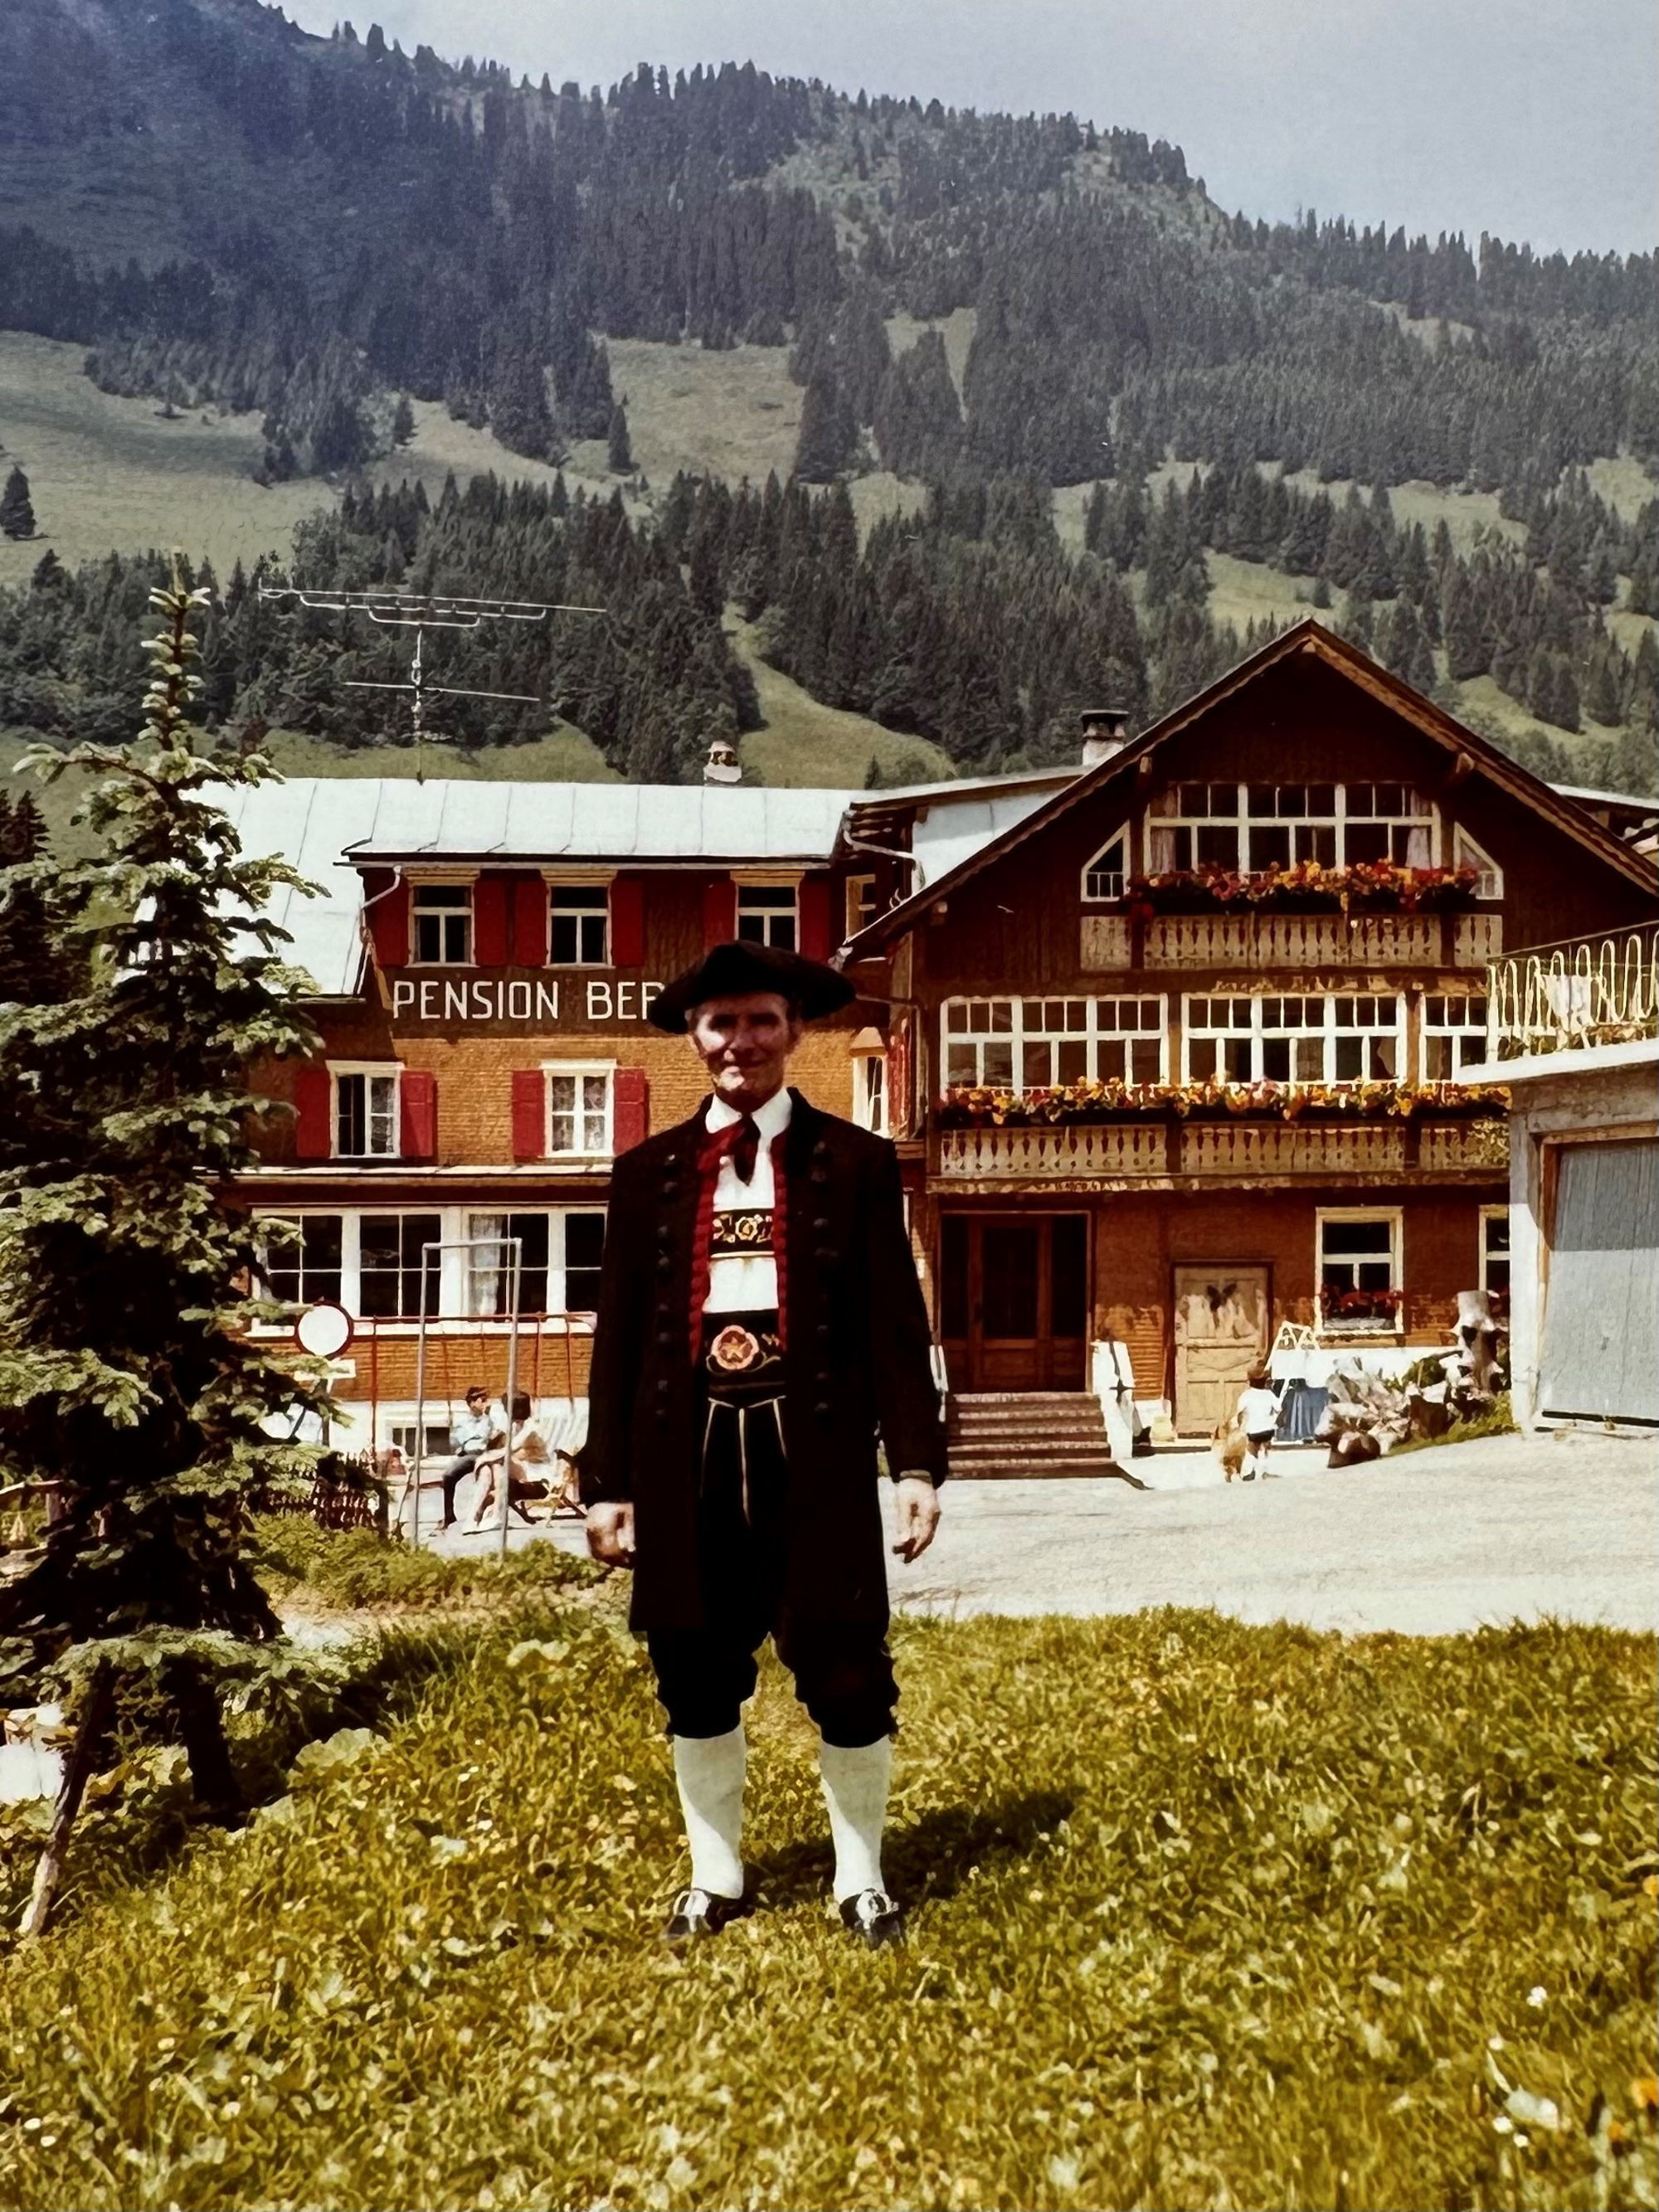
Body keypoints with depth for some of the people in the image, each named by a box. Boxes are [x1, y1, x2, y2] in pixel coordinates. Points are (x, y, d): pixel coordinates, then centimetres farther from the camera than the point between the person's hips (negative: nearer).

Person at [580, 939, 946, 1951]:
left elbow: (896, 1323, 1)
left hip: (817, 1453, -2)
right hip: (687, 1456, 2)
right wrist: (609, 1481, 5)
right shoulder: (650, 1172, 8)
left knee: (848, 1674, 5)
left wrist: (918, 1463, -6)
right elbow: (620, 1335, 8)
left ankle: (862, 1878, 25)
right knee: (697, 1679, 11)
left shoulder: (856, 1161, 3)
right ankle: (716, 1877, 30)